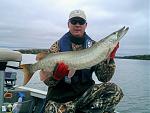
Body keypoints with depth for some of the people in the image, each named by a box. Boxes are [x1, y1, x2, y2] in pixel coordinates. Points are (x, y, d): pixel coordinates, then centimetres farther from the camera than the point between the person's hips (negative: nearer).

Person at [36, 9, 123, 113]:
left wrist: (110, 58, -17)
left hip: (86, 92, 3)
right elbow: (48, 81, -5)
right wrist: (56, 75, -27)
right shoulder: (58, 46, -2)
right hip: (61, 96, -2)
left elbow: (104, 78, -2)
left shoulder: (93, 46, 3)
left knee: (115, 90, -21)